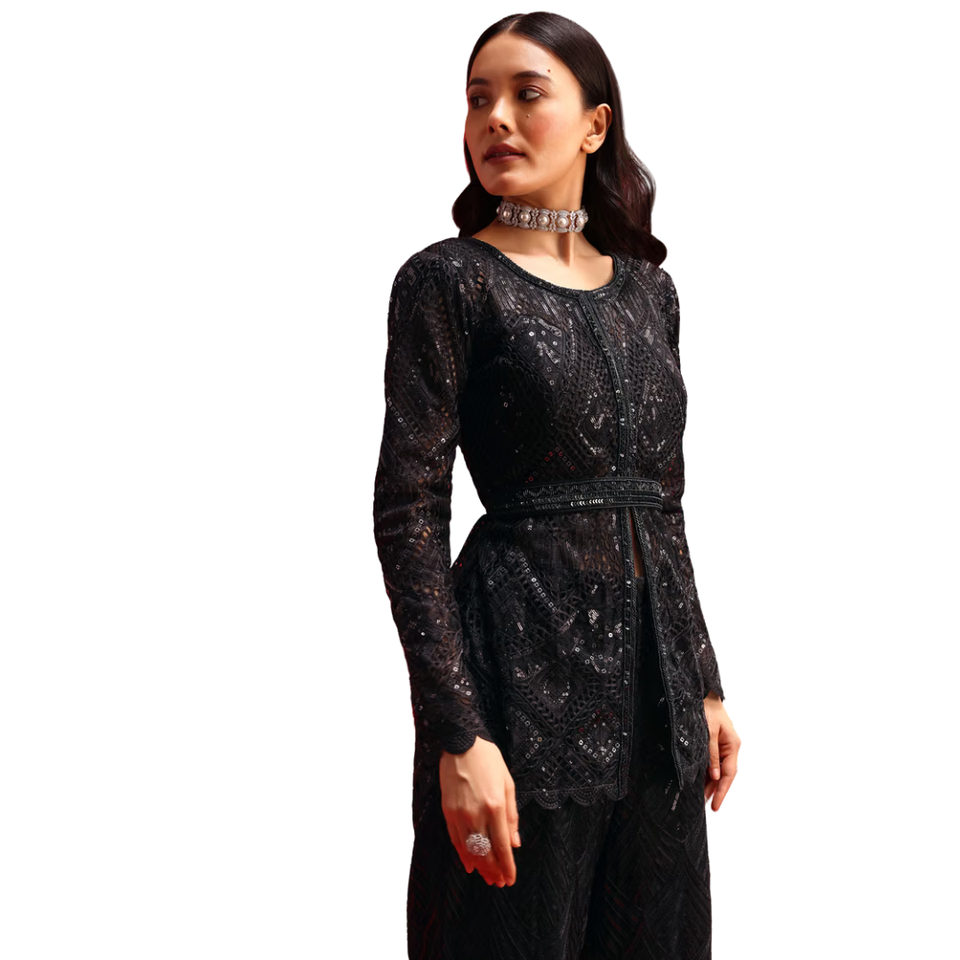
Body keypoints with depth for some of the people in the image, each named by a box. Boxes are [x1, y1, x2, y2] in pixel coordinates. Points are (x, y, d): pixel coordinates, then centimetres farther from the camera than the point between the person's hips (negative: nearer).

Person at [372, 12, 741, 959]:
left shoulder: (646, 288, 11)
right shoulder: (448, 279, -6)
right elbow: (409, 512, -12)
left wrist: (705, 684, 13)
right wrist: (458, 734, -20)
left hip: (654, 669, 6)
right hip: (524, 661, -6)